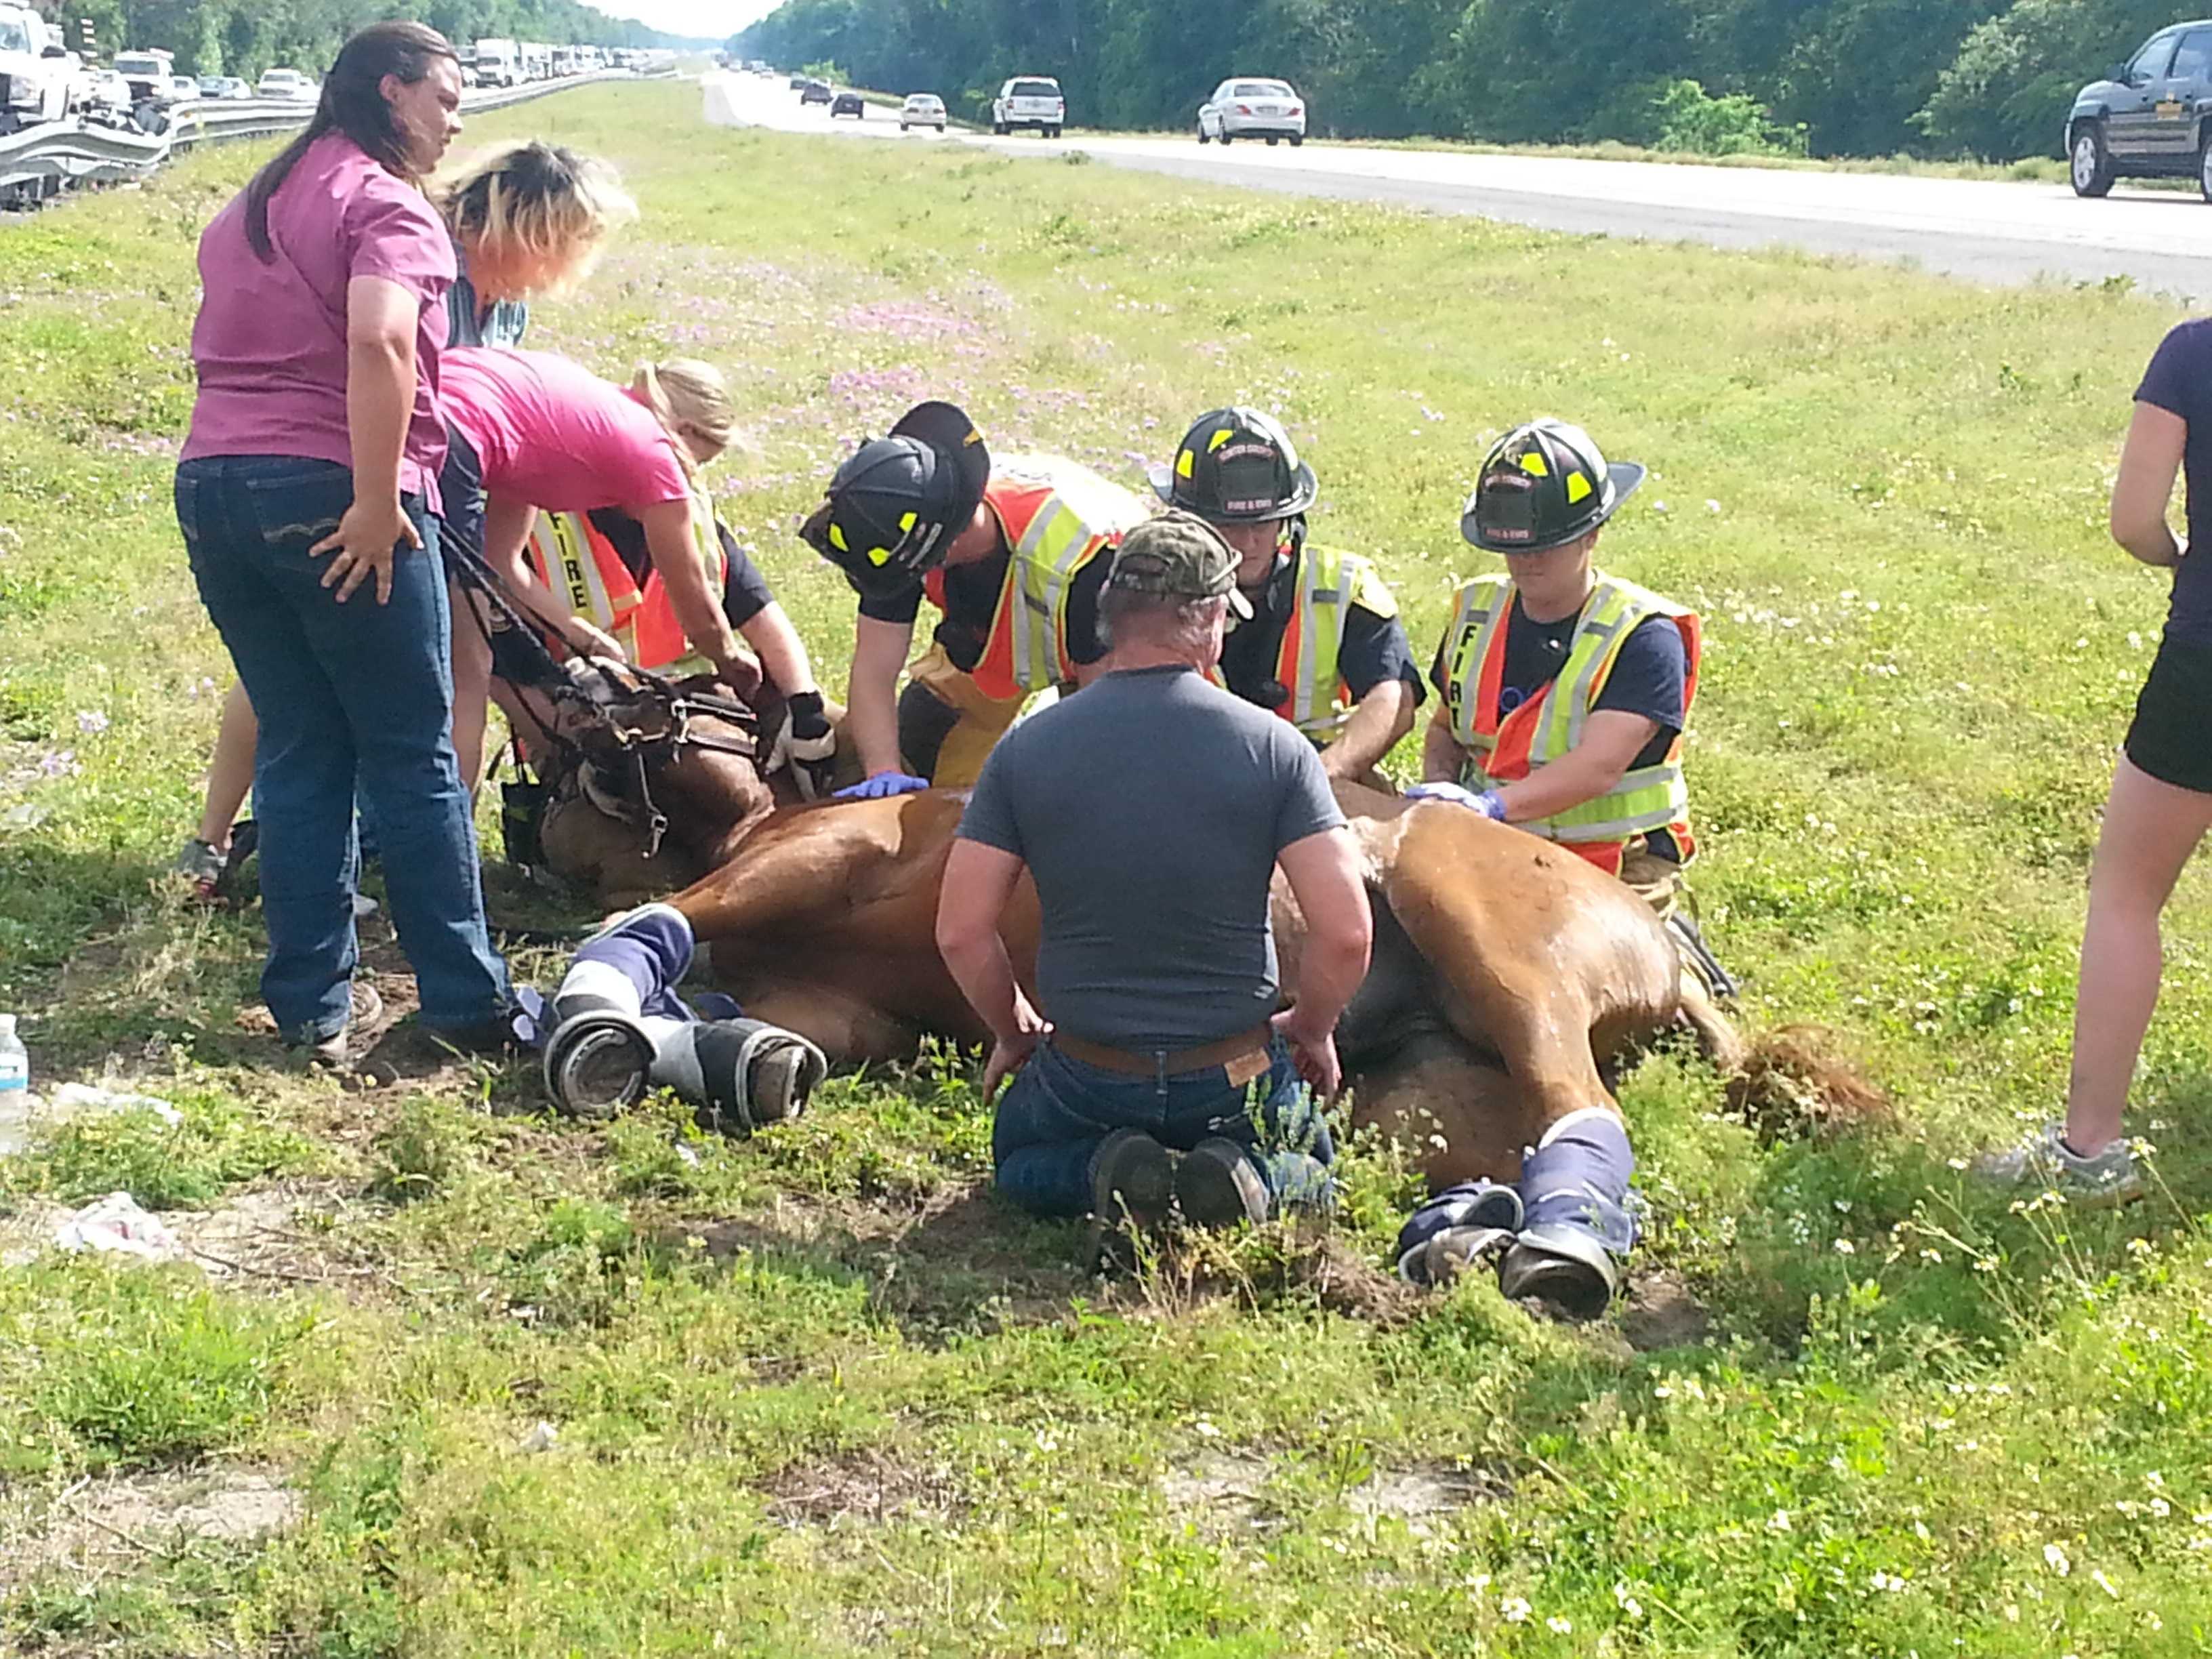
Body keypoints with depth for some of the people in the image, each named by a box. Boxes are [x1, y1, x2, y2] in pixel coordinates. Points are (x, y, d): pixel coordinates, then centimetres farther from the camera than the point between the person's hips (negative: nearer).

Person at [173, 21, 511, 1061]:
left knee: (297, 752, 12)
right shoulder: (387, 205, -7)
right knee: (413, 759, 1)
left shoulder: (252, 207, 21)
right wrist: (376, 504, -22)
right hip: (330, 499, -7)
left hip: (213, 487, 8)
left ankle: (310, 1005, 13)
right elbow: (377, 344, -23)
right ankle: (467, 1004, 8)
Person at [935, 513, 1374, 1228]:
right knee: (1310, 1161, 32)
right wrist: (1311, 1030, 5)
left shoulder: (1025, 750, -8)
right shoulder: (1273, 745, -12)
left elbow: (961, 933, -8)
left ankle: (1106, 1173, -1)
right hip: (1236, 1080, 0)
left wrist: (1014, 1031, 11)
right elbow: (1346, 933, -15)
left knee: (1021, 1159, 33)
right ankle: (1254, 1176, -3)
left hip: (1086, 1076, 0)